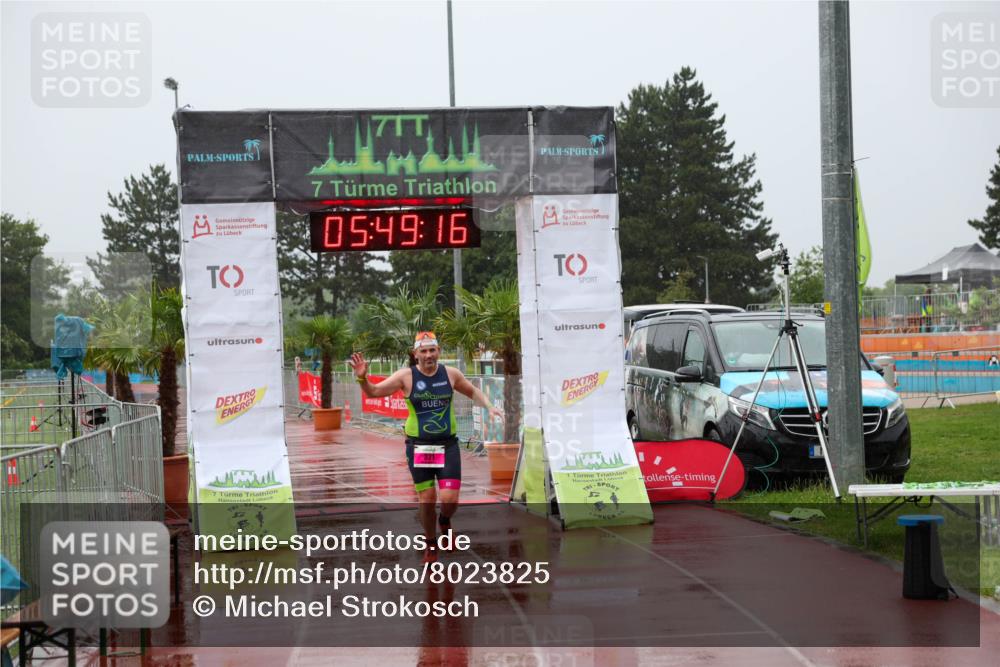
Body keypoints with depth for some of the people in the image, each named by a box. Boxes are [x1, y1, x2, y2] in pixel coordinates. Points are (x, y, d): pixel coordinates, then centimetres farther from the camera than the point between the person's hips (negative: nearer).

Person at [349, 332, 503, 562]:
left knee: (450, 498, -9)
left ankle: (445, 522, 28)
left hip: (447, 445, 1)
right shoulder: (406, 376, -6)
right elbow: (374, 392, -7)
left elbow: (473, 392, 17)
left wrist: (488, 406, 2)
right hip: (418, 447, -1)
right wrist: (362, 378, -26)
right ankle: (431, 545, 26)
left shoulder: (451, 374, 0)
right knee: (426, 499, 3)